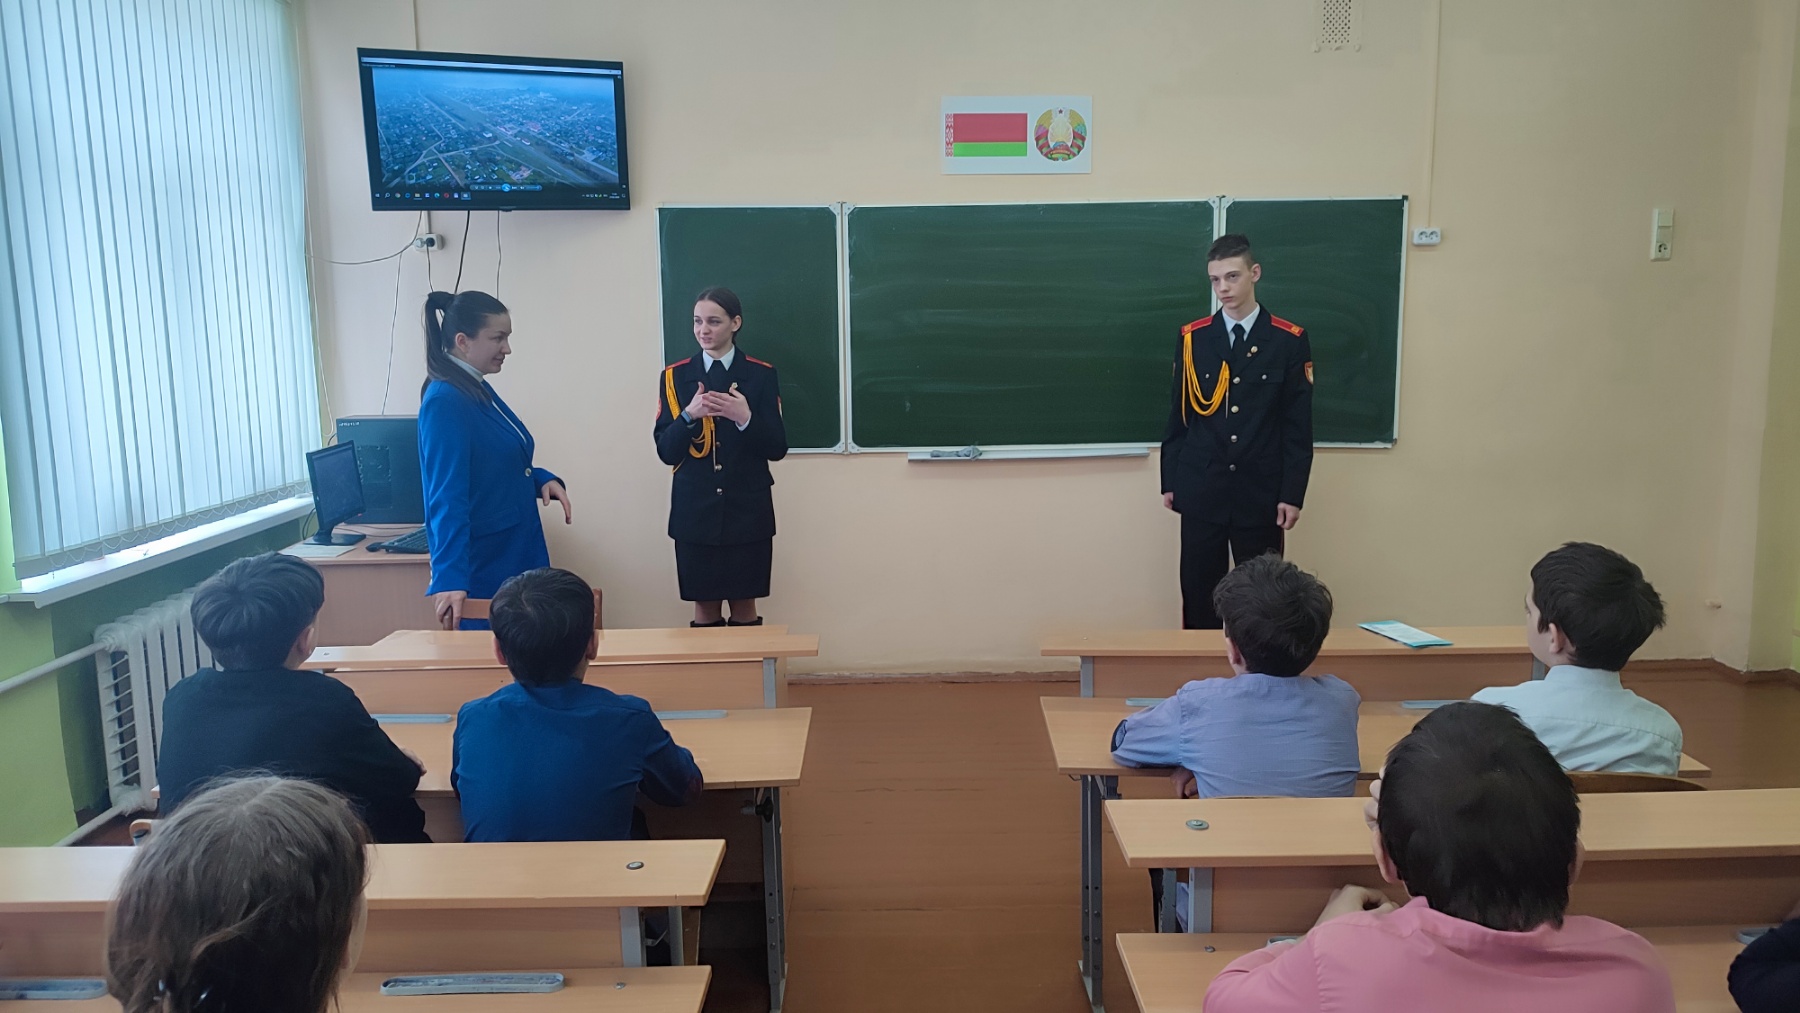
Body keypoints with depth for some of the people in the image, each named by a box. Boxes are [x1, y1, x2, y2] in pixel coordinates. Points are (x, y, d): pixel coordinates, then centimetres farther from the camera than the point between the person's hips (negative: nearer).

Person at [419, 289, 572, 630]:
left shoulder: (478, 391, 9)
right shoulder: (445, 402, -18)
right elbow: (447, 498, -26)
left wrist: (542, 480, 2)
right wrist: (450, 577, -34)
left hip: (515, 555, 9)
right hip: (481, 567, -9)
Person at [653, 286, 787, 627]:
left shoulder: (762, 375, 2)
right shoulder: (675, 376, 4)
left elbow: (777, 448, -2)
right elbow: (666, 452, -1)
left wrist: (745, 419, -20)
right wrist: (689, 416, -19)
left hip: (747, 512, -1)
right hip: (695, 513, 1)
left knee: (744, 603, 6)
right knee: (704, 604, 6)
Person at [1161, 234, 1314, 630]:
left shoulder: (1290, 341, -1)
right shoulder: (1192, 338, 4)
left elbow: (1298, 426, -2)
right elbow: (1178, 415, 7)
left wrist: (1292, 494, -6)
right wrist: (1169, 481, 6)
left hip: (1261, 493, -1)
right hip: (1200, 491, 1)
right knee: (1198, 595, 6)